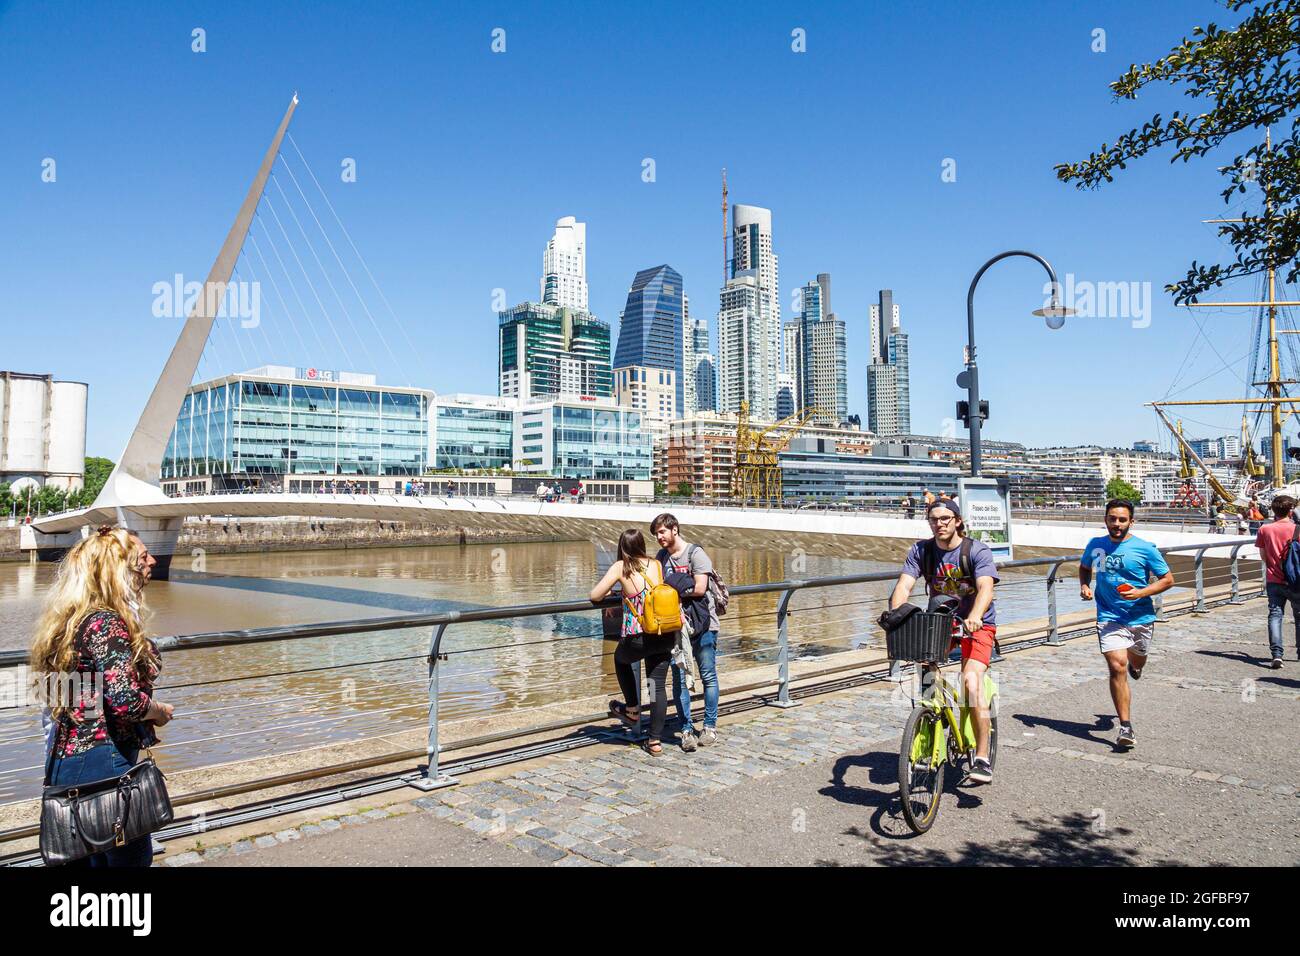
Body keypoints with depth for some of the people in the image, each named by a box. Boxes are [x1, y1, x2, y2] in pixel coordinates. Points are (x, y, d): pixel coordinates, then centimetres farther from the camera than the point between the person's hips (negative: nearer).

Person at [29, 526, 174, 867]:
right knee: (132, 857, 3)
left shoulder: (71, 620, 8)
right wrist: (159, 712, -9)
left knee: (85, 857, 20)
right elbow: (125, 700, -26)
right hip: (100, 765, -9)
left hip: (65, 760, 9)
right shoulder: (106, 622, -20)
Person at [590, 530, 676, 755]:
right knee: (658, 686, 13)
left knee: (621, 660, 30)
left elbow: (595, 596, -7)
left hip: (638, 638, -3)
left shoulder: (621, 567, -6)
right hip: (665, 637, 4)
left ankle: (632, 710, 38)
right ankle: (655, 741, 19)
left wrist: (610, 592, 15)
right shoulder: (657, 565, 5)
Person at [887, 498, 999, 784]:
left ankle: (982, 759, -15)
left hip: (977, 624, -3)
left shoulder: (977, 551, -13)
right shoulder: (921, 550, -3)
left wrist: (974, 617, -48)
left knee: (971, 680, -23)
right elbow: (904, 585, -14)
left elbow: (986, 588, -28)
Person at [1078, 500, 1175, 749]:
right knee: (1117, 668, -14)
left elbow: (1168, 579, -2)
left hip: (1141, 618, 0)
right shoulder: (1095, 545, 2)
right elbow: (1084, 567, 22)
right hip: (1109, 618, 0)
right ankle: (1126, 727, -9)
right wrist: (1084, 586, 1)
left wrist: (1140, 593, -17)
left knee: (1136, 664, 22)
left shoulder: (1145, 548, -7)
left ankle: (1133, 664, 62)